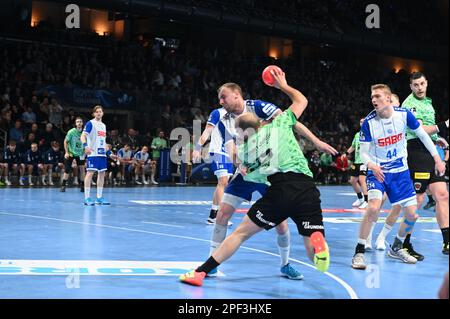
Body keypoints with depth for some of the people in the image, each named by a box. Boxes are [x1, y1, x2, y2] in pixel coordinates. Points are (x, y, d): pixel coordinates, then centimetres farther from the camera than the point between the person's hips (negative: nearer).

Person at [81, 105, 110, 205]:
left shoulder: (103, 125, 18)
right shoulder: (90, 123, -5)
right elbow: (83, 136, -15)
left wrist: (107, 149, 23)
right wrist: (86, 146, -31)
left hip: (102, 153, 8)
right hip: (93, 153, -8)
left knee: (102, 174, 8)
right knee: (90, 173, -10)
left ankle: (99, 198, 14)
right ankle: (87, 198, -8)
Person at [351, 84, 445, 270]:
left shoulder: (404, 114, -11)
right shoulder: (369, 122, -15)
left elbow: (422, 135, 3)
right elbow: (364, 152, -10)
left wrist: (437, 159, 3)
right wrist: (371, 165, -31)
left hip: (400, 171, 3)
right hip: (377, 171, -3)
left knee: (412, 214, 2)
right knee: (373, 207, -26)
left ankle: (397, 248, 28)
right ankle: (359, 252, -14)